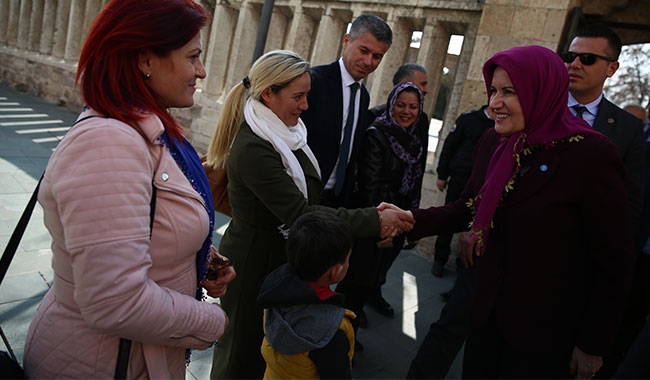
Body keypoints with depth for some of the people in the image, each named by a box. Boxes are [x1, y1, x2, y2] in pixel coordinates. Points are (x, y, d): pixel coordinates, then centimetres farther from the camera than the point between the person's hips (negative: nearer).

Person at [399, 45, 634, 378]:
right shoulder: (492, 142, -3)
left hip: (546, 333, -5)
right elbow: (467, 210, 5)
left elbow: (614, 262, -13)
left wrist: (593, 345, -8)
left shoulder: (592, 155, -19)